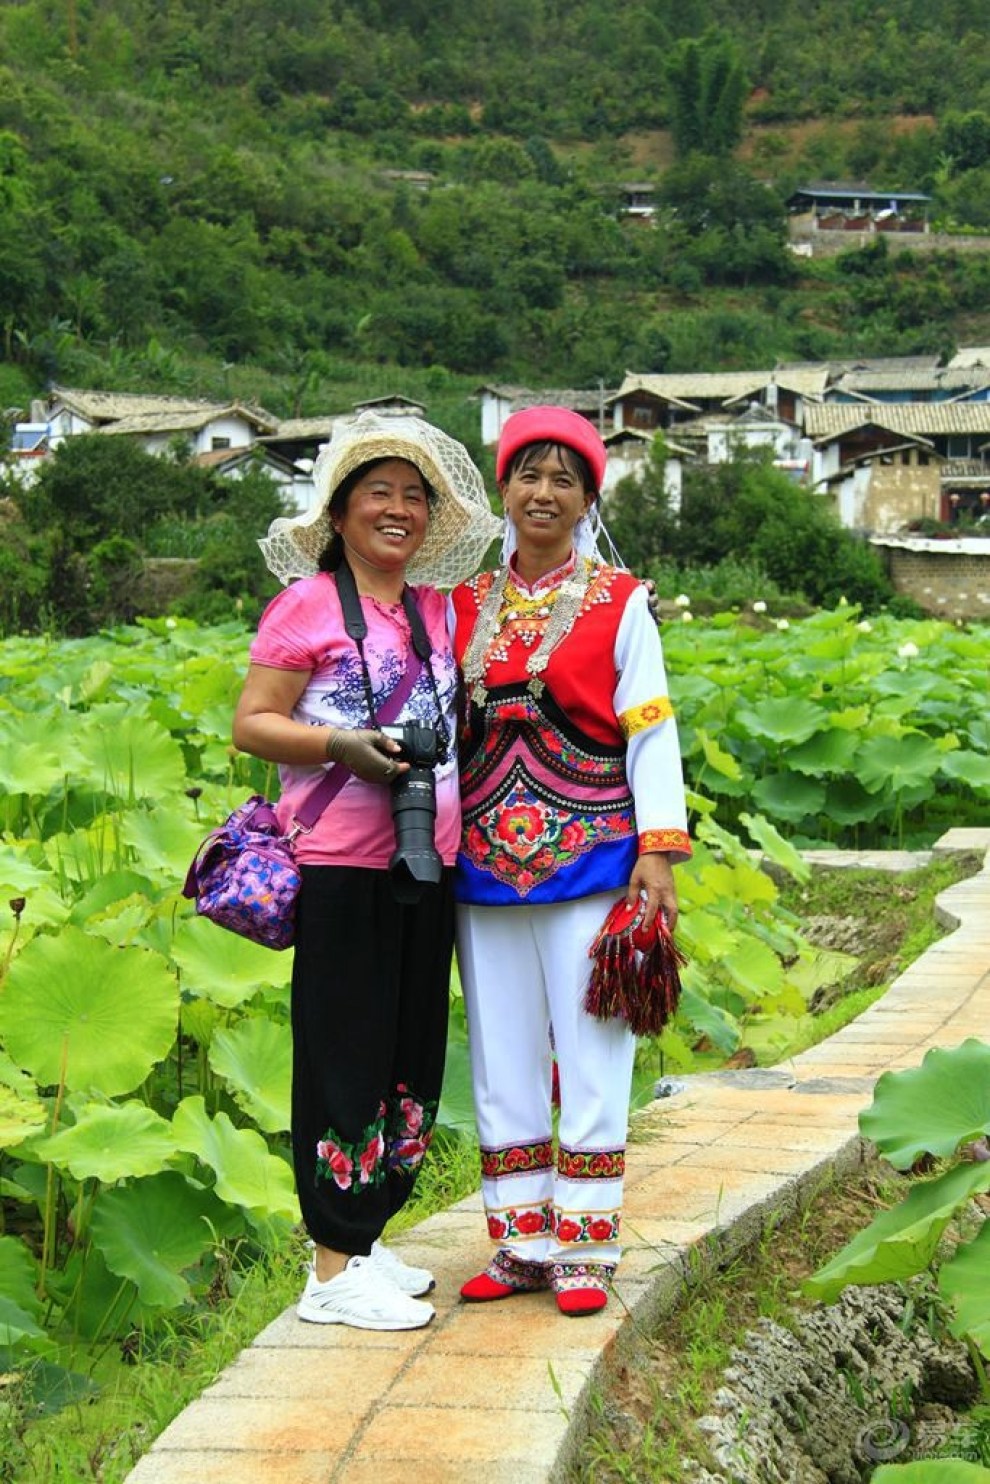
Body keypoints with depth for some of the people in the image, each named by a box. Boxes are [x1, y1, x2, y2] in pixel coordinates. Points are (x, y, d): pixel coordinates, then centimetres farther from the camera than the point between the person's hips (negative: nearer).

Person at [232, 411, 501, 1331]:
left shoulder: (437, 610, 16)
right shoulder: (306, 606, -3)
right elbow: (250, 725, -6)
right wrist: (338, 746, -20)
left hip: (426, 866, 7)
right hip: (341, 866, -7)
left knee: (411, 1057, 10)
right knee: (345, 1056, -4)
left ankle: (364, 1239, 23)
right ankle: (334, 1268, 4)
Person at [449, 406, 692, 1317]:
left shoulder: (619, 603, 1)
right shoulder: (466, 606, 11)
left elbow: (651, 731, -2)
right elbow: (441, 726, 13)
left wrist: (659, 849, -10)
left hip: (587, 860, -3)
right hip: (486, 863, 4)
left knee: (592, 1058, -1)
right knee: (503, 1062, 8)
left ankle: (585, 1249, 9)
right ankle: (522, 1243, 18)